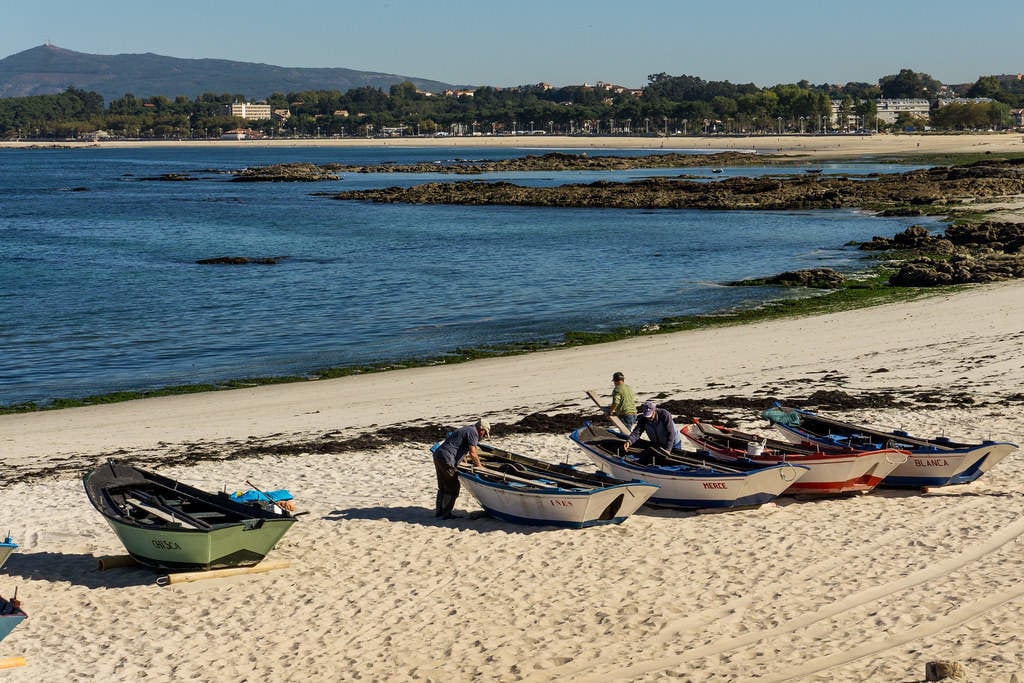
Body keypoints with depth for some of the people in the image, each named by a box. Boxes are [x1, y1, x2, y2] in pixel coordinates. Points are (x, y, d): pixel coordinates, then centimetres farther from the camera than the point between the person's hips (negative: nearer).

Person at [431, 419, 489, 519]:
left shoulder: (466, 429, 25)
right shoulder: (473, 432, -6)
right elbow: (472, 453, -14)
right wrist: (480, 467, -3)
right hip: (447, 459, -10)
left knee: (443, 487, 20)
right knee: (453, 487, -2)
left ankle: (438, 510, 26)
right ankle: (446, 513, 1)